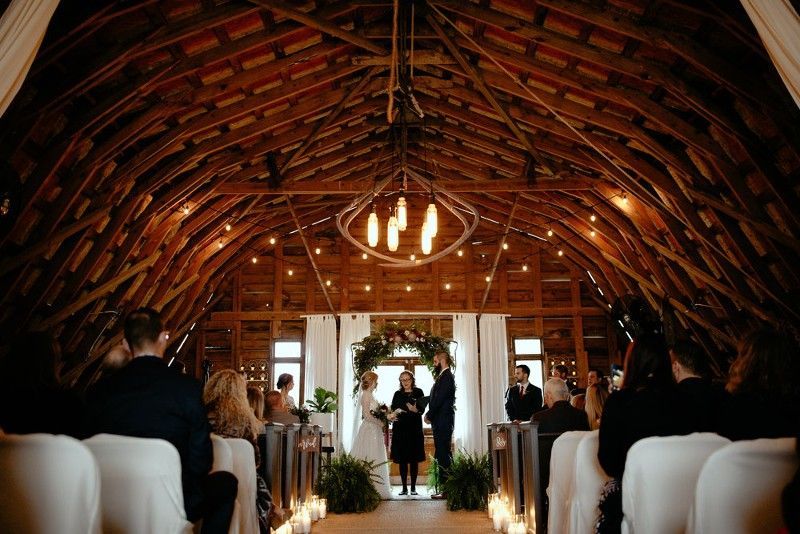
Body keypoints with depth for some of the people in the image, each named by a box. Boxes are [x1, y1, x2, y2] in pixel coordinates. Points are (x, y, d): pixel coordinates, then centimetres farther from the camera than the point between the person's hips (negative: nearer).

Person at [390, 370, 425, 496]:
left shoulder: (418, 392, 5)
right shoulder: (397, 394, 13)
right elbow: (393, 410, 12)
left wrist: (415, 410, -25)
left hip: (414, 429, -2)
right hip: (400, 429, 2)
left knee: (414, 459, 1)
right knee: (402, 459, 2)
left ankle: (413, 487, 9)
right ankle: (404, 487, 9)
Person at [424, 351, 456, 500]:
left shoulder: (446, 376, -13)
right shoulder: (443, 376, 17)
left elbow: (439, 399, -18)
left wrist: (429, 415, -8)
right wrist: (430, 415, 7)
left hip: (443, 420, -10)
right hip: (440, 421, 10)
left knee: (443, 454, -7)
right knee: (442, 454, 10)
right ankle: (445, 487, 15)